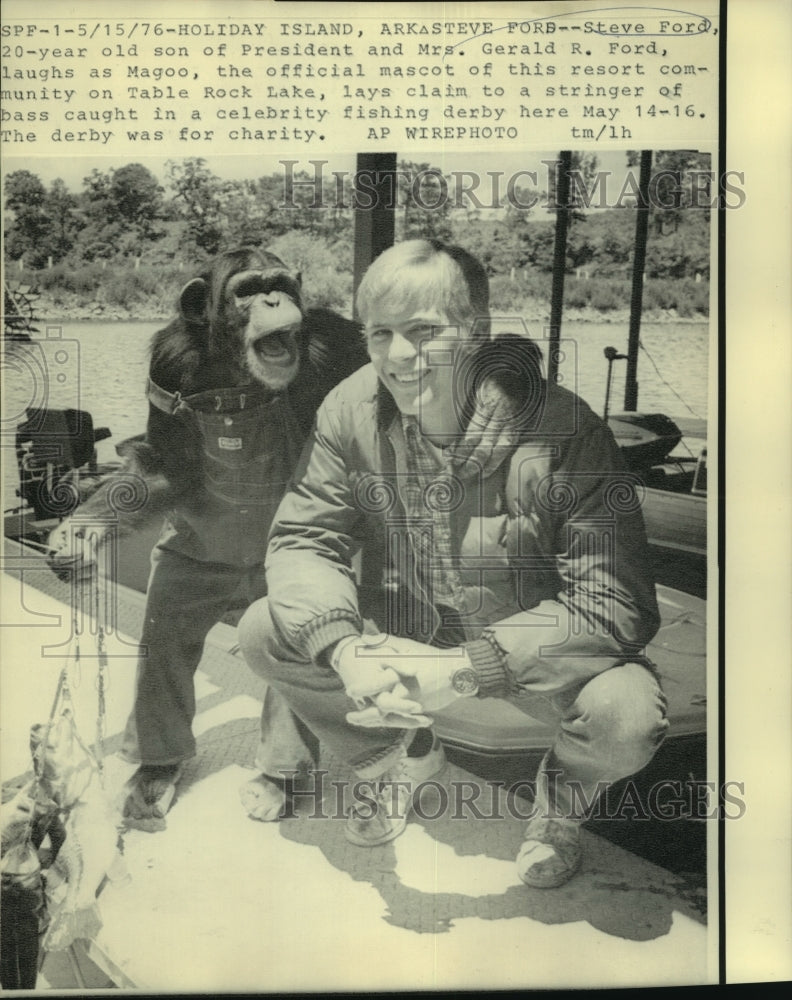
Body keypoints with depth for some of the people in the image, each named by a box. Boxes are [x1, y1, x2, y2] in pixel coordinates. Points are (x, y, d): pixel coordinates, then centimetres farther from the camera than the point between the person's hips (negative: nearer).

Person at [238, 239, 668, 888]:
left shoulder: (564, 428, -26)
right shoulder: (352, 408, -12)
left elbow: (616, 603, -27)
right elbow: (302, 539, -9)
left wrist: (467, 668, -34)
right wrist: (344, 649, -29)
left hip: (534, 654, -3)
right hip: (403, 634, 4)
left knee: (628, 715, -32)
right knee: (263, 630, -13)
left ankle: (565, 792, 10)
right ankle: (404, 757, 15)